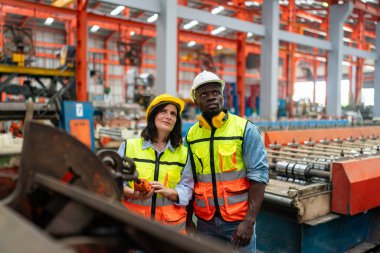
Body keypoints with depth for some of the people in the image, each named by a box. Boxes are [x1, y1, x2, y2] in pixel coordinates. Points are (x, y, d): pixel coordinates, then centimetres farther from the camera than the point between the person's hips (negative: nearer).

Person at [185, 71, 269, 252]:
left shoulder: (246, 129, -9)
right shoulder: (191, 135, 2)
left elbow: (258, 175, -11)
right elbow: (189, 181, 8)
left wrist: (249, 221, -16)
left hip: (239, 220, -3)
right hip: (205, 222, 3)